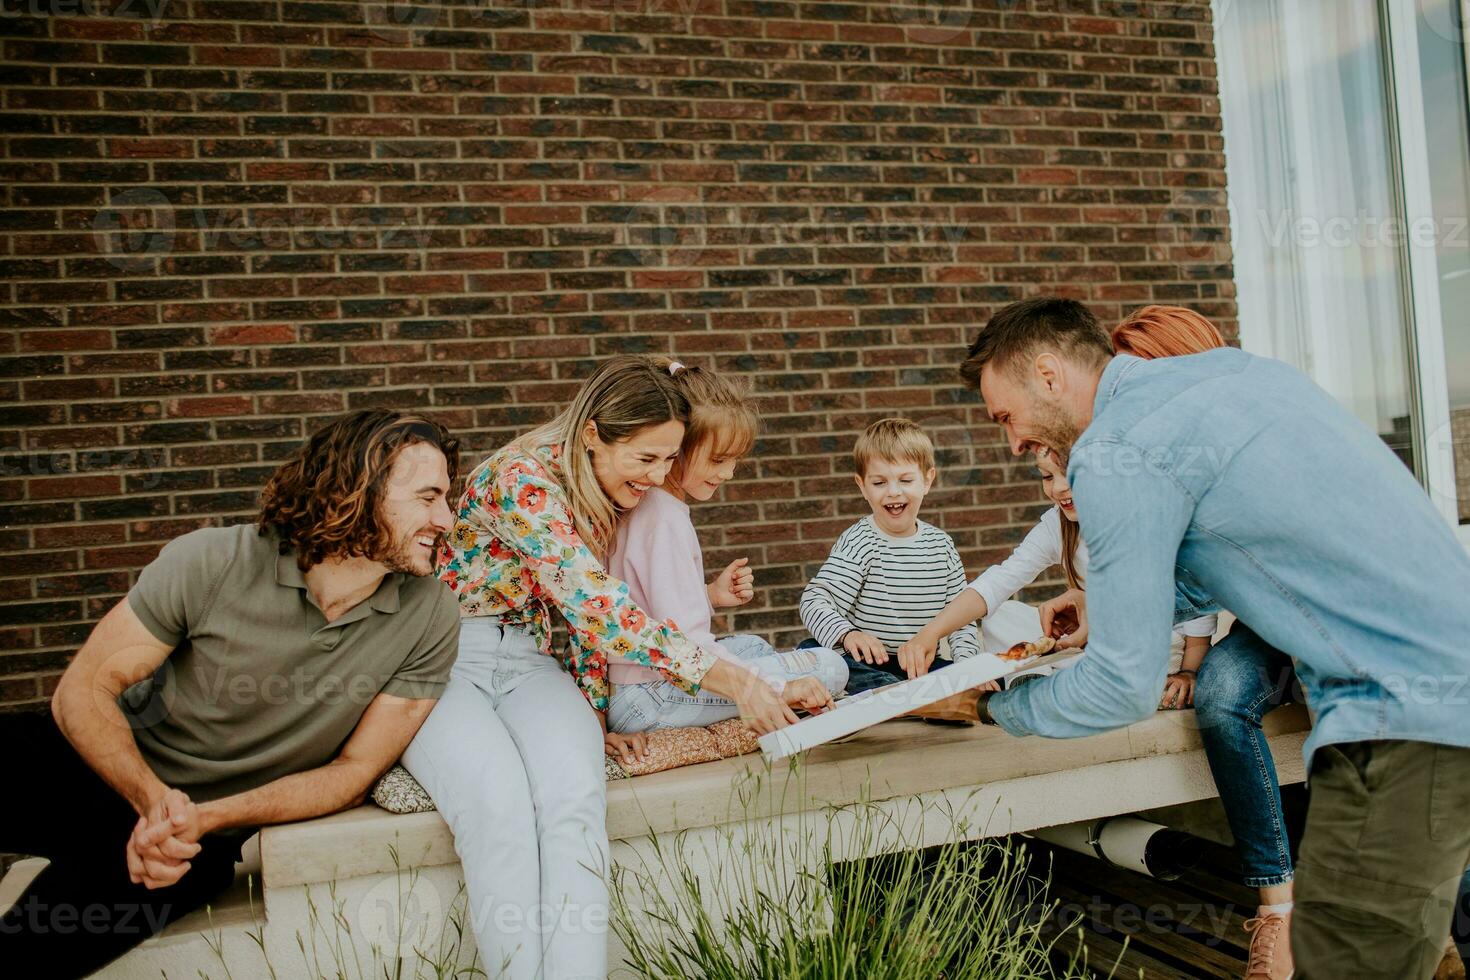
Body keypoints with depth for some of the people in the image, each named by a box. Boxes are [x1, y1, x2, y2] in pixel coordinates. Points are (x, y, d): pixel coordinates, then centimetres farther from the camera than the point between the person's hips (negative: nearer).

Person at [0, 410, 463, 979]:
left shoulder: (429, 620, -15)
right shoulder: (209, 564, -17)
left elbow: (355, 769, -9)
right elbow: (84, 689, -10)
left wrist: (205, 820, -22)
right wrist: (153, 798, -28)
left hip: (212, 832, -1)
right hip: (109, 766, 1)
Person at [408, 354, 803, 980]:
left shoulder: (615, 500, 6)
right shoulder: (523, 478, -19)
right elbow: (597, 607, -27)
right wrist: (731, 681, -26)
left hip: (532, 661, 5)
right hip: (440, 663, -5)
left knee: (573, 793, -28)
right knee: (498, 798, -35)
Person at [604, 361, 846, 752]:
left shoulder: (636, 506, 10)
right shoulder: (665, 519, -21)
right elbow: (684, 639, -27)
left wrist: (710, 595, 5)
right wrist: (777, 688, -26)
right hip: (649, 699, -10)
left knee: (752, 646, 34)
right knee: (828, 666, -11)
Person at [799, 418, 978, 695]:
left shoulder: (941, 544, 8)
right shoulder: (859, 543, -10)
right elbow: (815, 601, -17)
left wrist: (966, 659, -4)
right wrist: (847, 635, -36)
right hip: (868, 665, -4)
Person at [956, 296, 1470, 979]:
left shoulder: (1115, 454, -14)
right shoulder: (1234, 365, 13)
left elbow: (1123, 689, -11)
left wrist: (989, 706, 5)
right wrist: (1111, 603, 27)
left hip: (1407, 712, -10)